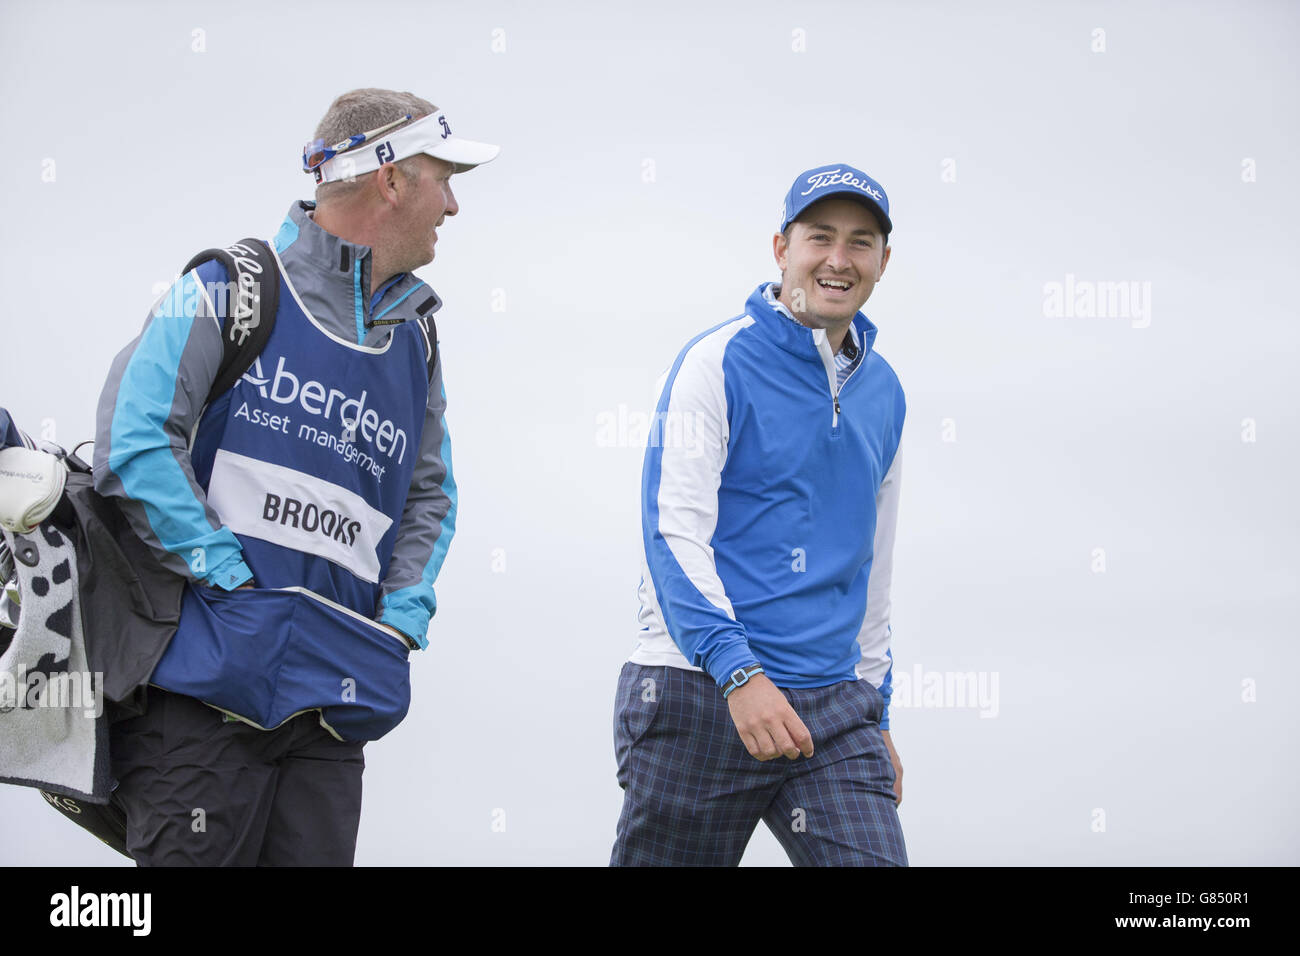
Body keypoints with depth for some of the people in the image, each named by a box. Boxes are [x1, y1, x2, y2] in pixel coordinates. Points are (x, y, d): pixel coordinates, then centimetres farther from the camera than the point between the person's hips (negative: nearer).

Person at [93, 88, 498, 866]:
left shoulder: (415, 337, 18)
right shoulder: (230, 289, -2)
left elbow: (431, 496, 28)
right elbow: (133, 439, -11)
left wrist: (401, 616, 11)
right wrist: (230, 578, -14)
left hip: (332, 707, 6)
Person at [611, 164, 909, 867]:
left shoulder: (882, 391, 14)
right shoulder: (716, 363, -6)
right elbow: (674, 530, -15)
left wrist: (875, 715, 22)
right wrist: (737, 672, -27)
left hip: (834, 706, 5)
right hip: (702, 693, -5)